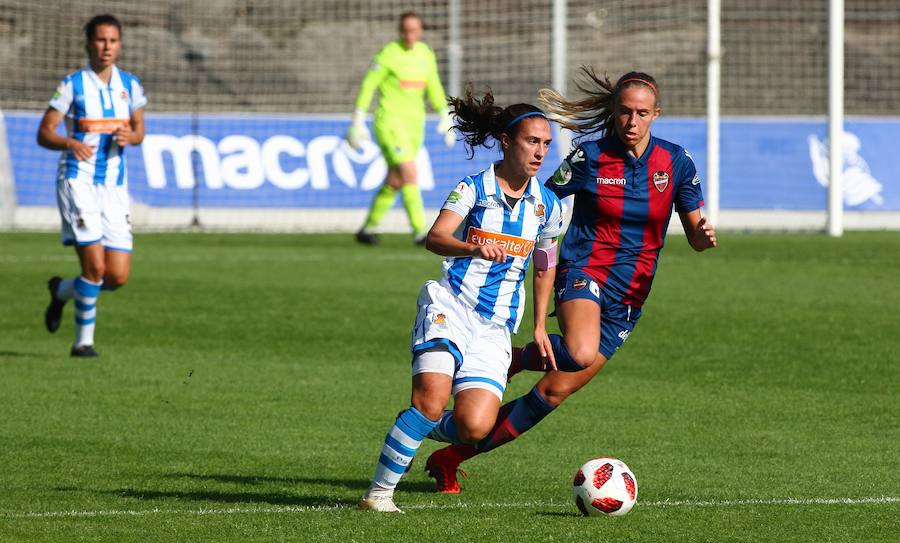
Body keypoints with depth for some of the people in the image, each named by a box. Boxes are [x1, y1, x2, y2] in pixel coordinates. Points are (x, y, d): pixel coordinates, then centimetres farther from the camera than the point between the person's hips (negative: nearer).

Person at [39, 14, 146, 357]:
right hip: (78, 183, -4)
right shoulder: (72, 85, -4)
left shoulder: (130, 86, 8)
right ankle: (83, 341, -1)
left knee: (118, 277, -1)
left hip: (114, 188, 4)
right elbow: (44, 133, -4)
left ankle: (62, 291, 28)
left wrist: (129, 137, -7)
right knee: (95, 265, -17)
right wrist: (69, 143, -25)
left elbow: (139, 131, 17)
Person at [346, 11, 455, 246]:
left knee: (394, 182, 10)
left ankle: (367, 230, 23)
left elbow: (434, 87, 18)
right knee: (410, 173, -19)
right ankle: (419, 231, -21)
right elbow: (368, 86, -6)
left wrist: (445, 117, 12)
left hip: (414, 123, 7)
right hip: (389, 121, -7)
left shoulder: (426, 54, 8)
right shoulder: (388, 54, -10)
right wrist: (358, 121, -8)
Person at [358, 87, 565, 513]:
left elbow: (544, 267, 25)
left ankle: (436, 431, 20)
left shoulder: (546, 205, 9)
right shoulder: (474, 189, -3)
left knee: (474, 427, -16)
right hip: (451, 307, -3)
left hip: (495, 328, 4)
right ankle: (379, 491, -13)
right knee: (431, 400, -26)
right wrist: (473, 248, -38)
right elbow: (435, 238, -19)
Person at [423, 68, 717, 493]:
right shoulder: (589, 158, -6)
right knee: (580, 353, -37)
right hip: (584, 272, -3)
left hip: (629, 298, 3)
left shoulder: (676, 163, 1)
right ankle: (513, 359, -3)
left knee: (554, 392, -1)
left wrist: (704, 236, -17)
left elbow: (695, 236, 6)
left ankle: (450, 457, 12)